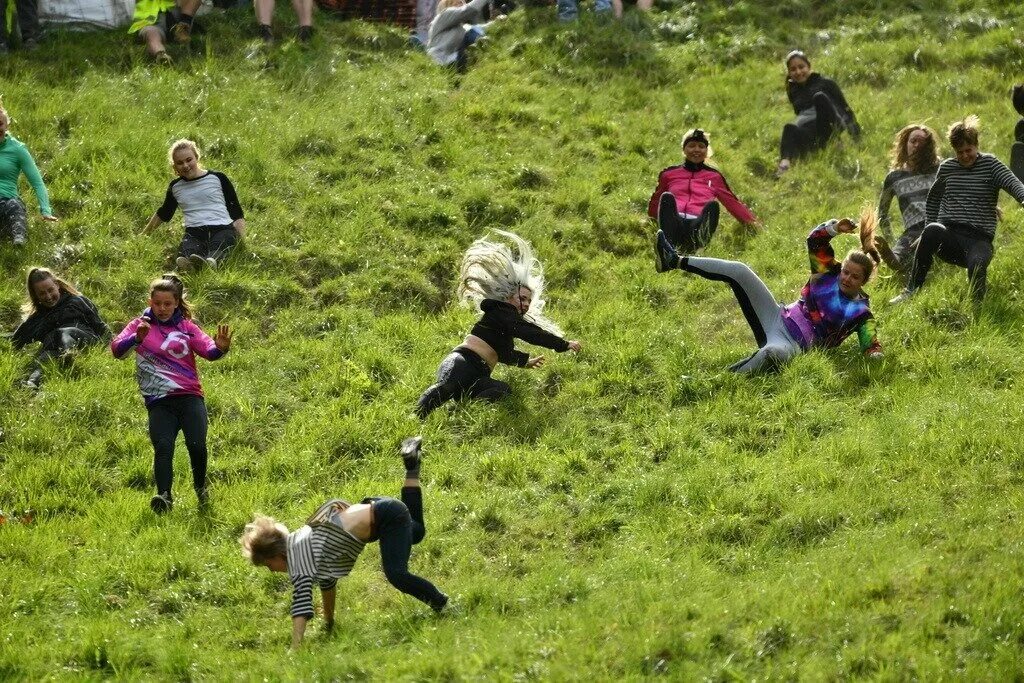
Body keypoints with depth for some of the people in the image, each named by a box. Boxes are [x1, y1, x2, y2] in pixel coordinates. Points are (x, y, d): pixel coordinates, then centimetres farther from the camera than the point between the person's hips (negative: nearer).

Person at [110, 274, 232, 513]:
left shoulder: (186, 327, 12)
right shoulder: (140, 325, 9)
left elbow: (209, 351, -1)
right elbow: (117, 349, -6)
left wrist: (220, 348, -26)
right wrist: (137, 338, -27)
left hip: (189, 396, 0)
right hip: (159, 402, 0)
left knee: (196, 445, -17)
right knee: (162, 447, -23)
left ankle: (200, 488, 9)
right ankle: (164, 496, -32)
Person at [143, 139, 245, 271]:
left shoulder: (217, 178, 12)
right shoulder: (175, 187, 21)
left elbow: (237, 213, 11)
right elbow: (164, 214, 40)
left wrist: (242, 240, -3)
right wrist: (145, 234, 49)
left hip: (222, 230, -2)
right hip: (194, 234, 2)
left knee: (216, 251, -42)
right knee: (187, 250, -39)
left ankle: (211, 261, -76)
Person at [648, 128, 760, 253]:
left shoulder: (714, 176, 30)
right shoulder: (669, 174, 31)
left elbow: (732, 202, 25)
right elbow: (655, 203, 32)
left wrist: (751, 221, 12)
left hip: (699, 223, 0)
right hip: (674, 220, 0)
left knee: (712, 204, -34)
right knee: (667, 197, -33)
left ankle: (700, 240, -67)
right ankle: (668, 241, -63)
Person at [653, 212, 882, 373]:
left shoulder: (860, 313, -5)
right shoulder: (829, 273, 7)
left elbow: (872, 345, -12)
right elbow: (815, 239, 9)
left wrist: (875, 356, -33)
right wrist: (835, 228, -7)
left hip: (793, 343, -6)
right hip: (778, 318, 6)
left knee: (773, 352, -48)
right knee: (738, 270, -10)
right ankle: (674, 262, -10)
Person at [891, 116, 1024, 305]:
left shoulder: (990, 164, 4)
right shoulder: (946, 167, 15)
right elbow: (934, 198, 28)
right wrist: (931, 228, 14)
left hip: (979, 239, -2)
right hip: (948, 236, 3)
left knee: (977, 263, -38)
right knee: (932, 230, -34)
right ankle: (911, 292, -32)